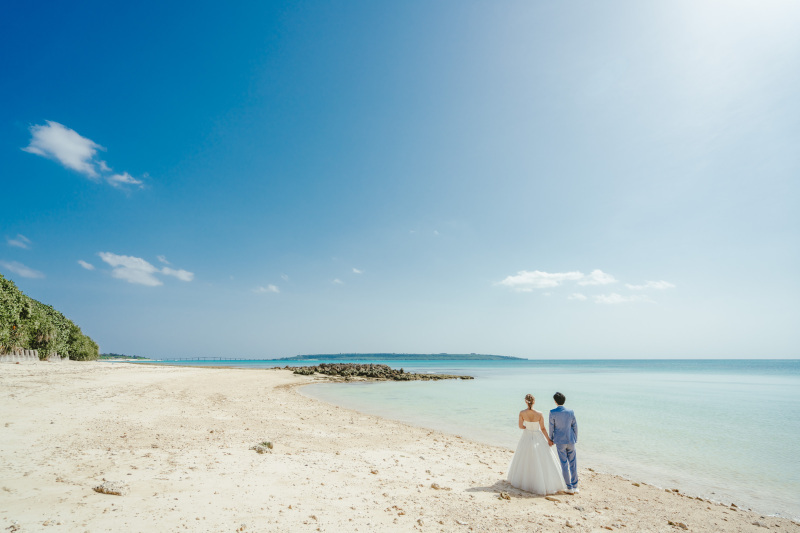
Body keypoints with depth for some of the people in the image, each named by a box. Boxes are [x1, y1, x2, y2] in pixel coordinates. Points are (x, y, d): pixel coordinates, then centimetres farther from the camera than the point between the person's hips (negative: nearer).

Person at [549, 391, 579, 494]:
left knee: (564, 464, 7)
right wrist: (575, 439, 16)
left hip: (560, 441, -2)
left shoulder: (553, 413, -13)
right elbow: (575, 427, 2)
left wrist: (551, 439, 9)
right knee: (573, 463, 14)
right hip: (570, 441, 3)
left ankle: (570, 488, 11)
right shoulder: (570, 412, -6)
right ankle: (575, 486, 18)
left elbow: (551, 428, -6)